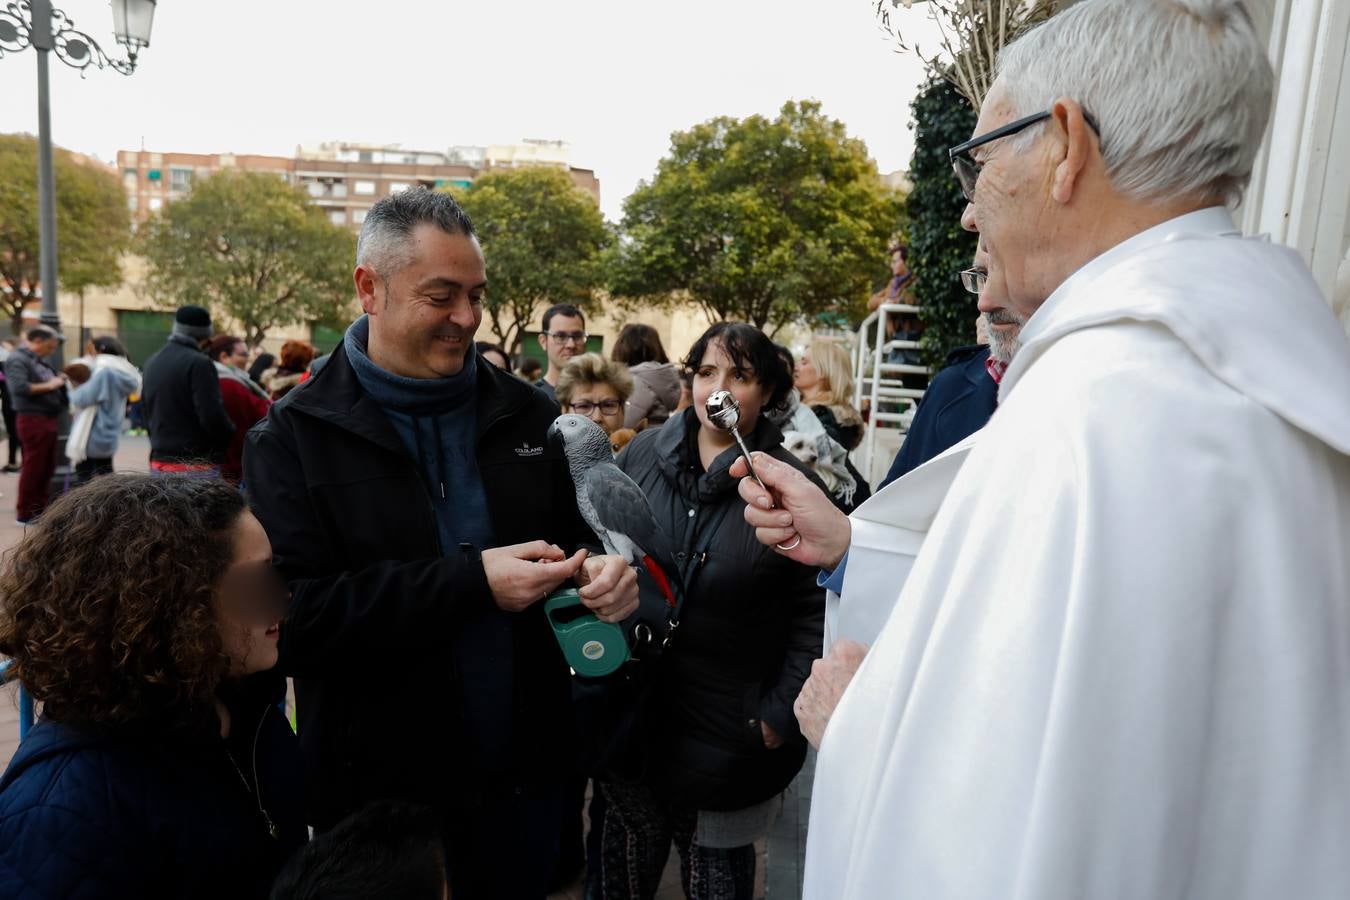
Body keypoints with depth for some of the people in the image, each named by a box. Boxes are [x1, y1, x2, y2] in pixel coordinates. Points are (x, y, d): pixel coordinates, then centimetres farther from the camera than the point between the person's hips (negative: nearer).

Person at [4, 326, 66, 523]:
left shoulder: (38, 361, 17)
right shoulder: (17, 359, -10)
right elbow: (19, 388, -23)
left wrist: (60, 382, 4)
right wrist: (48, 385, -17)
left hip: (47, 419, 9)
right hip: (33, 419, -9)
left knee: (47, 468, 13)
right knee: (33, 468, -3)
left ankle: (40, 509, 22)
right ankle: (25, 513, 6)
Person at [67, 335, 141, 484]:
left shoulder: (104, 371, -18)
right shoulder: (122, 373, 9)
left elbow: (83, 398, -17)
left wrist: (74, 391, 3)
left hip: (91, 439, -9)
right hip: (109, 438, 9)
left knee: (84, 481, -1)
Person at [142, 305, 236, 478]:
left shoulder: (151, 363, 13)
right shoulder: (198, 363, -14)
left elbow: (146, 413, 19)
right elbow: (213, 416, -20)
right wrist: (231, 433, -2)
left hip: (159, 462, 8)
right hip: (197, 466, -8)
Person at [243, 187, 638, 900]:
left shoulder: (527, 414, 2)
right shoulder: (292, 439, -10)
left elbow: (582, 533, 10)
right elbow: (291, 618, -19)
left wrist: (604, 573, -13)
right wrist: (472, 580, -25)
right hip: (378, 791, -3)